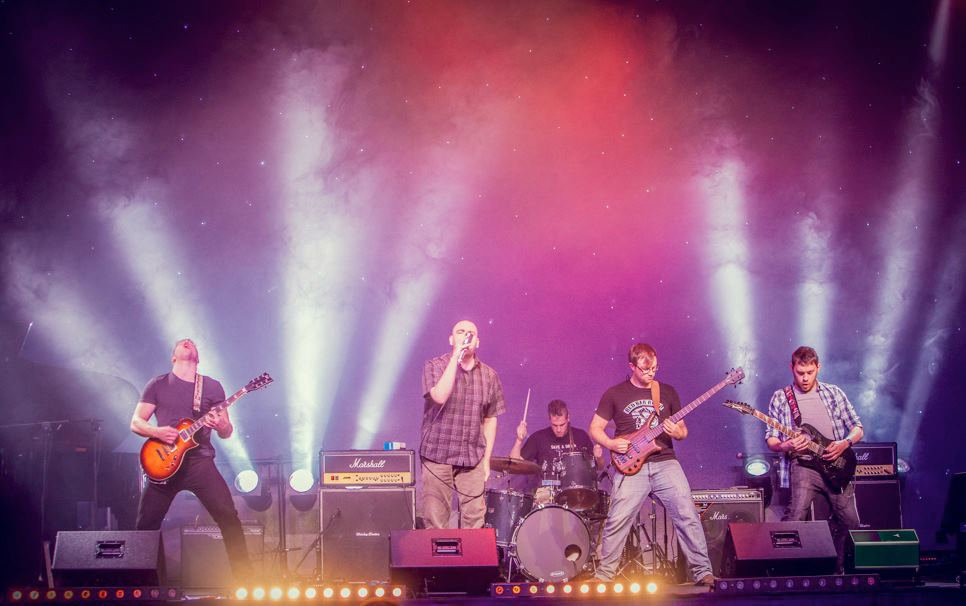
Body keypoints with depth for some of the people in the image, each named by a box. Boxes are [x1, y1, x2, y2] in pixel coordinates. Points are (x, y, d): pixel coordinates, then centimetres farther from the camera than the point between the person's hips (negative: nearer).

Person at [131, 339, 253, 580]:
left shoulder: (212, 387, 10)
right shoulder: (157, 385, 9)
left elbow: (227, 433, 10)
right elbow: (135, 423, 7)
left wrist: (220, 425, -14)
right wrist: (156, 432, -14)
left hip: (200, 461, 0)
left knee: (229, 518, -13)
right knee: (146, 526, 1)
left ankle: (244, 580, -7)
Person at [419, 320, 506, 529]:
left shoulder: (489, 376, 9)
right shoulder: (434, 367, 0)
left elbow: (490, 420, 12)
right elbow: (439, 396, -20)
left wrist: (487, 459, 7)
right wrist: (456, 357, -17)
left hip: (473, 459, 3)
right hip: (438, 455, -3)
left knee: (474, 519, -1)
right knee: (435, 521, -2)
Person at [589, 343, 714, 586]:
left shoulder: (667, 392, 13)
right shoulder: (614, 394, 7)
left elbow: (683, 430, 18)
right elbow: (595, 427, 10)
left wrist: (677, 432, -5)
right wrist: (611, 443, -9)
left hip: (665, 463, 2)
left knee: (687, 514, -10)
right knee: (618, 520, -8)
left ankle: (703, 572, -4)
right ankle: (604, 575, 6)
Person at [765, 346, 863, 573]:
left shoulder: (834, 393, 12)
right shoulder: (780, 398, 7)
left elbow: (857, 428, 14)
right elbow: (770, 438, 8)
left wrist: (845, 443, -6)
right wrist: (785, 446, -13)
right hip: (802, 464, -2)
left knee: (849, 521, 1)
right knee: (795, 518, -21)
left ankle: (837, 569, 22)